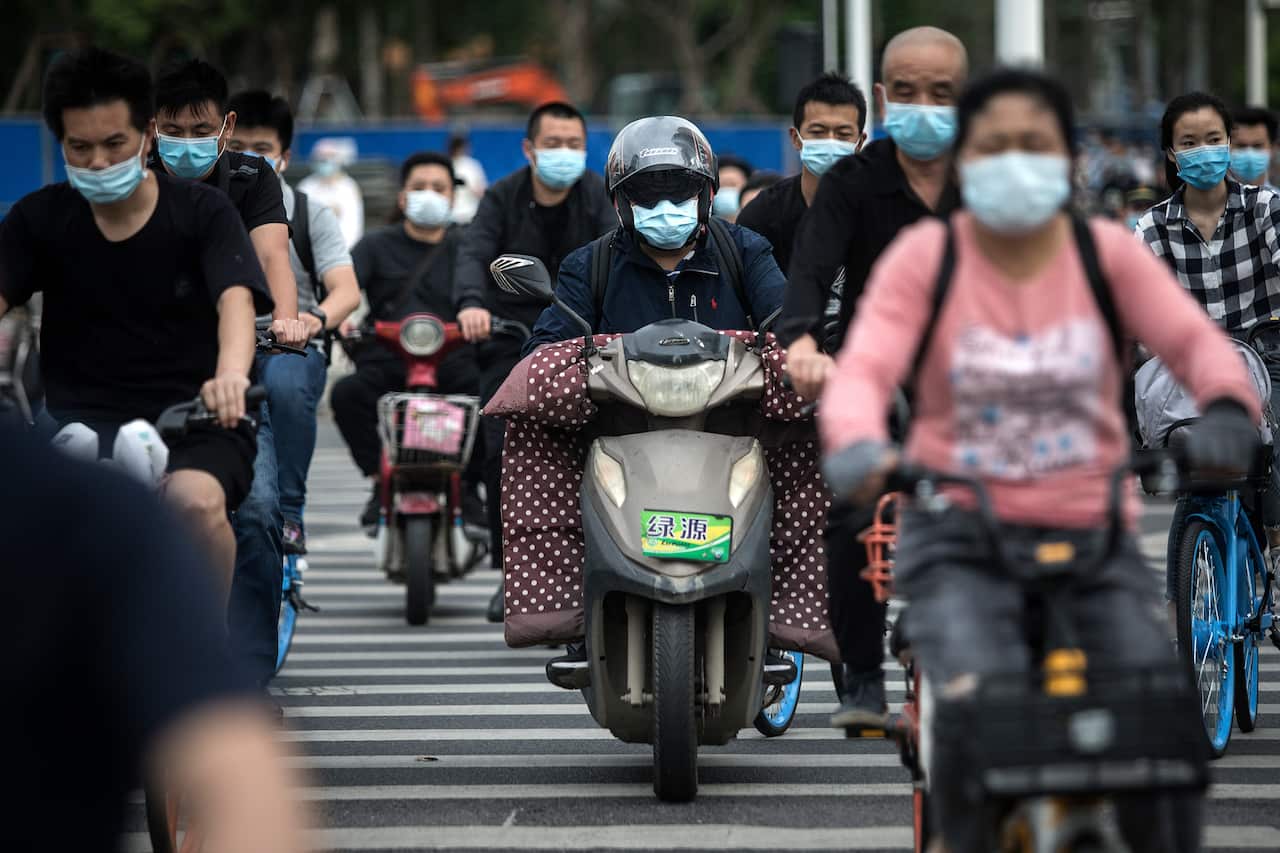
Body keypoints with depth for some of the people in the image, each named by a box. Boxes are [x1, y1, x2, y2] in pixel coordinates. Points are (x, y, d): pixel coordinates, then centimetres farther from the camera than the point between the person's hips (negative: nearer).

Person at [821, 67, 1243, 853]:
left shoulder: (1108, 254, 6)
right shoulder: (925, 258, 2)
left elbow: (1194, 340, -8)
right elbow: (863, 369, -11)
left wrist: (1228, 406, -32)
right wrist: (857, 445, -34)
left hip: (1093, 536, 2)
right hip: (959, 541, -2)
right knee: (976, 705, -28)